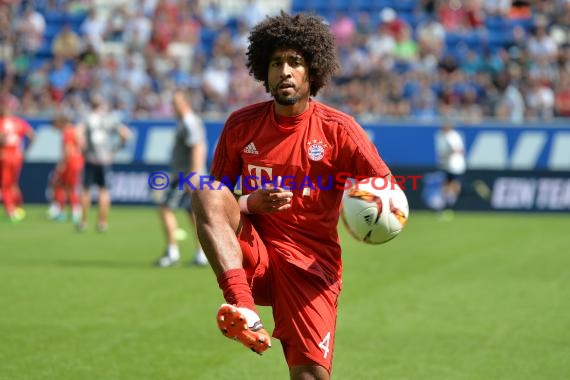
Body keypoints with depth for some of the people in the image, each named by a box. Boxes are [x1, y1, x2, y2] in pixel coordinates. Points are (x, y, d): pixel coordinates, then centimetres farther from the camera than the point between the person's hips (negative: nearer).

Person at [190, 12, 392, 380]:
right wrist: (249, 204, -13)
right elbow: (215, 195, 9)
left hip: (312, 263, -2)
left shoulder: (338, 129, -3)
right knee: (206, 194, -26)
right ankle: (243, 308, -39)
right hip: (251, 257, 2)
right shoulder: (241, 125, 4)